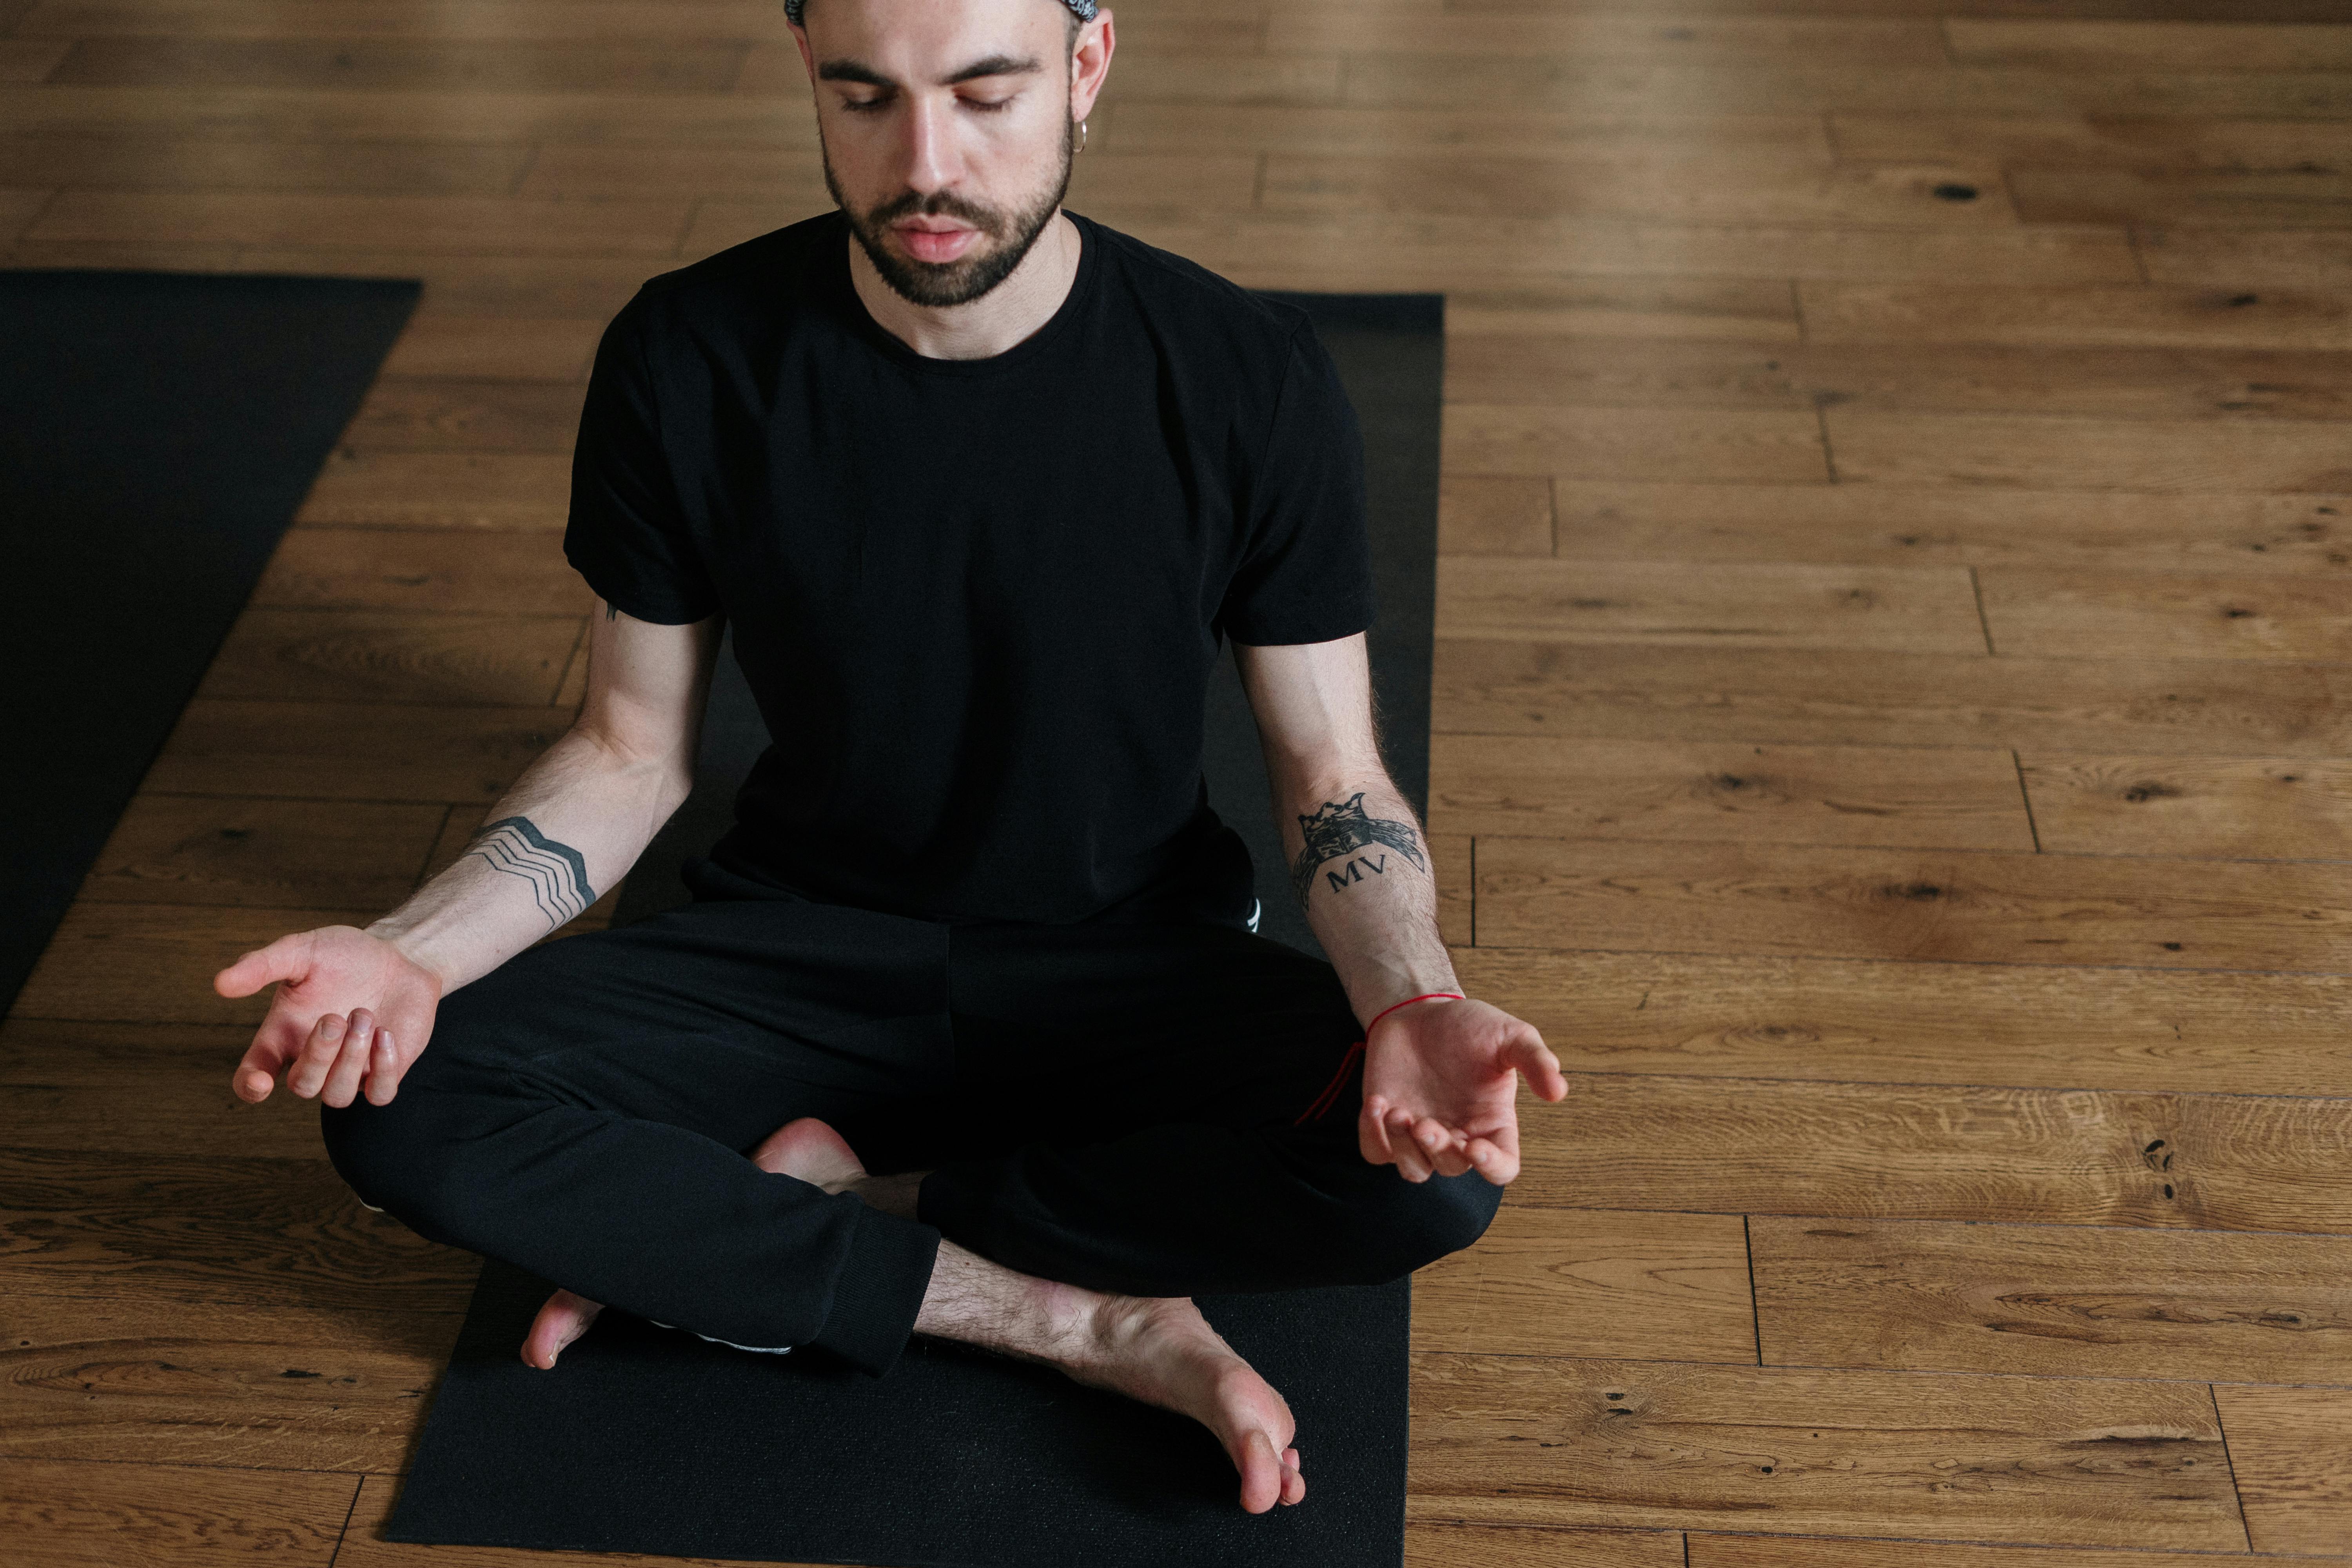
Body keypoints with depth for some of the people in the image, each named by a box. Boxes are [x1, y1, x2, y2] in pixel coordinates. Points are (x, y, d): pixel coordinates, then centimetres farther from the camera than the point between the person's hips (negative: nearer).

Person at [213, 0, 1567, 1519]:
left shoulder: (1250, 379, -15)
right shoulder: (691, 363, -12)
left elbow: (1334, 774, -7)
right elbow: (633, 752, -1)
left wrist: (1411, 1003, -29)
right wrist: (416, 949, -20)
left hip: (1128, 963, -1)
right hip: (802, 943, 1)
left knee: (1438, 1173, -31)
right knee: (406, 1114, -25)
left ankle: (817, 1214, -16)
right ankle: (1085, 1320, -22)